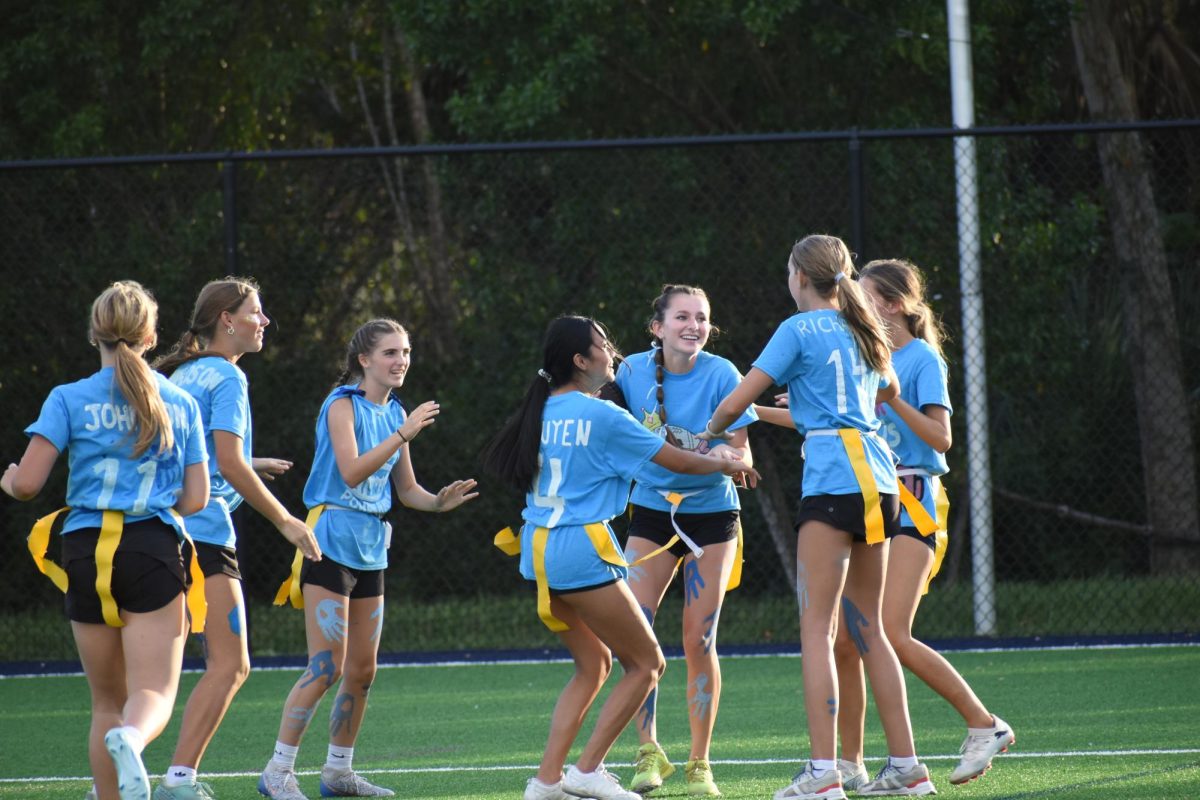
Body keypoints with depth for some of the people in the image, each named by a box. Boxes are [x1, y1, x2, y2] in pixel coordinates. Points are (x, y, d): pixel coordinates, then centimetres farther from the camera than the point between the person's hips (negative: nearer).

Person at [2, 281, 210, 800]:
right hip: (154, 551, -1)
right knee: (153, 694, -7)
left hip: (86, 551, 1)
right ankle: (130, 740, -40)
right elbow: (196, 499, 8)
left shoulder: (69, 399, 0)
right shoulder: (181, 403, 7)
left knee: (107, 701, 12)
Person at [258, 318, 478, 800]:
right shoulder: (343, 404, -10)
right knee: (328, 666, -13)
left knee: (362, 671, 10)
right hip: (332, 539, -8)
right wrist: (404, 434, -25)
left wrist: (438, 502, -3)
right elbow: (351, 471, -22)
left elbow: (406, 489, 17)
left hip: (370, 549, 8)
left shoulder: (394, 412, 12)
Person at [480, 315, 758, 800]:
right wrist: (726, 465, 16)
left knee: (595, 663, 19)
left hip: (538, 551, 8)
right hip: (581, 548, -8)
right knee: (647, 664, 5)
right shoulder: (601, 416, -11)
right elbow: (680, 461, -4)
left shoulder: (544, 411, 7)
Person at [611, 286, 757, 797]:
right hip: (652, 512, 2)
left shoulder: (721, 375, -12)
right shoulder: (633, 372, -6)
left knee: (699, 642, -3)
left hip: (711, 513, -2)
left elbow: (742, 456, -12)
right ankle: (648, 754, 0)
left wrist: (727, 456, -33)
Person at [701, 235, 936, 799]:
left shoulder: (800, 330, -3)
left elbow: (736, 401, -6)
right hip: (878, 476, 8)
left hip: (833, 474, -8)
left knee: (816, 626, -9)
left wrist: (709, 435, 15)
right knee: (866, 627, 13)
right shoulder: (863, 332, 18)